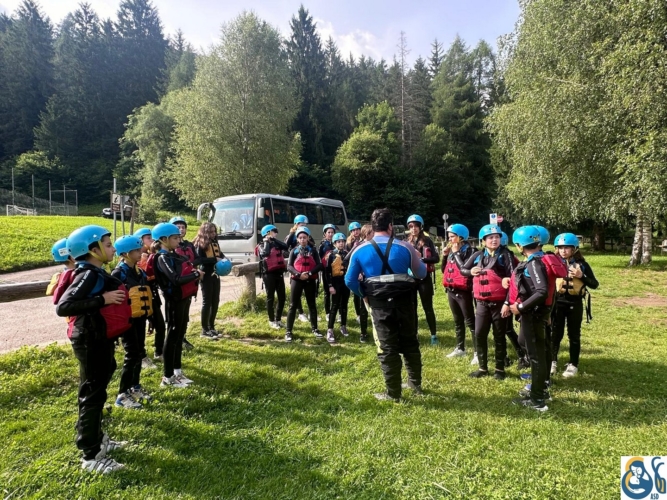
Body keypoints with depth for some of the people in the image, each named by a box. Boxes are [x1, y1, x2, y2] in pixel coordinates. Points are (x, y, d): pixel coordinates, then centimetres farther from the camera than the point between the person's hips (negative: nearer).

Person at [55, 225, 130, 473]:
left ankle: (97, 439, 37)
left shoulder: (97, 273, 8)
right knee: (92, 395, 0)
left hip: (99, 340, 10)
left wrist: (116, 300, 4)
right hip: (91, 342, -10)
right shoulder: (89, 275, -20)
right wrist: (102, 299, -29)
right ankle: (90, 456, 12)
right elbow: (62, 307, -29)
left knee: (97, 393, 21)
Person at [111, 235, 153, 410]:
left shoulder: (139, 271, 10)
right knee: (132, 355, -5)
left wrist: (149, 314, 16)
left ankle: (135, 387, 30)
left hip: (140, 318, 8)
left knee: (140, 353, 15)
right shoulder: (119, 273, -13)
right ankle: (122, 395, 6)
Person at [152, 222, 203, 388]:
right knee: (173, 335, -2)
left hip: (184, 298, 9)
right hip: (174, 301, -9)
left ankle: (177, 371, 28)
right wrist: (196, 275, -16)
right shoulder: (163, 258, -14)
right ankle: (168, 377, 8)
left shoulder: (175, 255, 14)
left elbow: (186, 271, 14)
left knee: (180, 334, 16)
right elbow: (176, 279, -25)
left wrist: (195, 273, -5)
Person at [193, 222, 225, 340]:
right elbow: (198, 259, -20)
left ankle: (211, 327, 24)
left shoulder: (214, 243, 11)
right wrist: (215, 260, -23)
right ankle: (204, 330, 8)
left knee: (215, 301, 12)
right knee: (207, 302, -2)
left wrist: (224, 258, 1)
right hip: (206, 276, -7)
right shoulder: (200, 244, -10)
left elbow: (219, 254, 23)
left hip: (215, 275, 7)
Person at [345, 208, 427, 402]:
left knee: (387, 348, 8)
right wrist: (418, 259, 24)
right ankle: (416, 384, 35)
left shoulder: (360, 250, -4)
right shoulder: (405, 247, -4)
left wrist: (364, 294, 10)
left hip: (379, 305, -1)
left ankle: (393, 393, 16)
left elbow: (350, 280, -5)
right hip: (404, 302, 1)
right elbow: (421, 274, 5)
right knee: (410, 344, 19)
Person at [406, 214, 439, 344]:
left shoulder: (427, 241, -3)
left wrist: (422, 258, -22)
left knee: (428, 307, 4)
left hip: (424, 278, -3)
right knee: (412, 308, 11)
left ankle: (433, 335, 16)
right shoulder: (406, 242, 6)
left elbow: (436, 258, -9)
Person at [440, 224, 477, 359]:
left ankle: (477, 352, 4)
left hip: (463, 291, -8)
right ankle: (460, 348, 30)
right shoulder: (451, 251, 9)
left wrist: (456, 253, -16)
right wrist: (445, 255, -1)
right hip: (451, 291, 8)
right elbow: (443, 270, 12)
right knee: (458, 321, 18)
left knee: (470, 321, -2)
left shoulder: (469, 251, -12)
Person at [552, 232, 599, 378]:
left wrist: (581, 276, -18)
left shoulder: (582, 264, -4)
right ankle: (553, 361, 23)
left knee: (574, 335, 10)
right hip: (558, 303, 1)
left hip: (575, 304, -1)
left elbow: (595, 284, -3)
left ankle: (573, 365, 21)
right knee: (555, 334, 9)